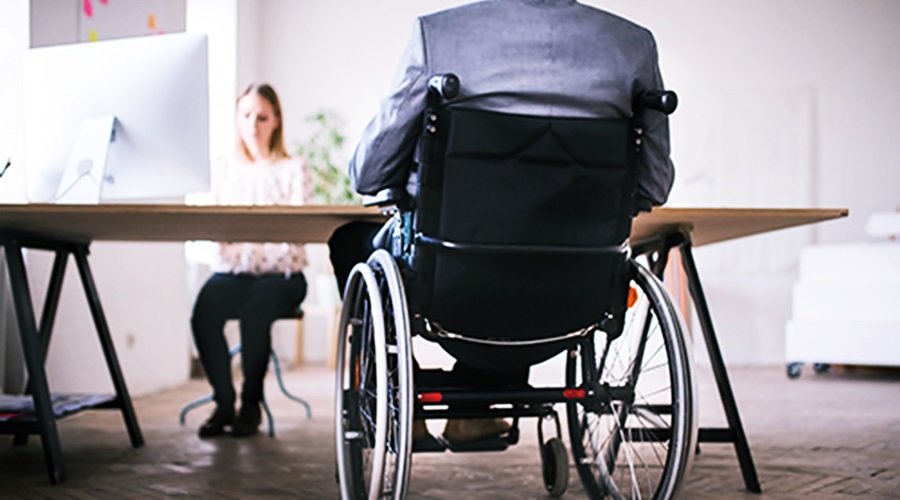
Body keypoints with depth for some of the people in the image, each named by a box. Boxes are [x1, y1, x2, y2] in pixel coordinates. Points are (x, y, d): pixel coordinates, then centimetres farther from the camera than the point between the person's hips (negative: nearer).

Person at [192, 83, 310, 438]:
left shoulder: (292, 169, 7)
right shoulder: (224, 170, 17)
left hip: (281, 271, -2)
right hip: (234, 269, 3)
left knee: (255, 309, -34)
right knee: (205, 310, -29)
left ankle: (251, 403, -13)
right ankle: (223, 402, -11)